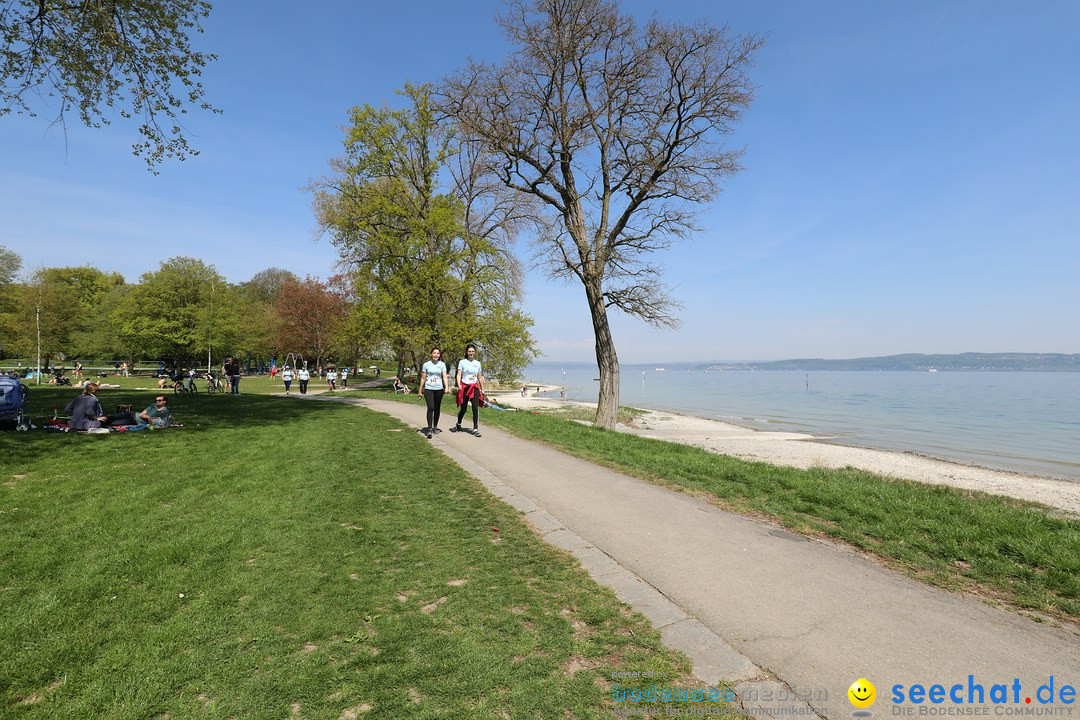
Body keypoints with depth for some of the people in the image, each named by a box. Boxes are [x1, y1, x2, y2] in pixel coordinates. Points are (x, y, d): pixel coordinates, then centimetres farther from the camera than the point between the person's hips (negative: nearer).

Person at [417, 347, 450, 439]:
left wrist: (446, 387, -15)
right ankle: (429, 429, -15)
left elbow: (445, 377, -1)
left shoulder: (442, 364, 5)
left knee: (437, 408, 10)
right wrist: (420, 391, 5)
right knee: (430, 408, -14)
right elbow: (423, 378, 5)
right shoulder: (426, 364, 2)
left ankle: (435, 427, 24)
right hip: (429, 389, -2)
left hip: (439, 389, 2)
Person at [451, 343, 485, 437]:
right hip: (464, 387, -1)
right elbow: (459, 375, -4)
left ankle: (475, 429, -9)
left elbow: (480, 377, 16)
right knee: (463, 408, 7)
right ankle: (458, 425, 34)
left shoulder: (478, 363, 10)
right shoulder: (462, 362, 2)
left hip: (474, 387, 1)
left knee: (475, 407, -12)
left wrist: (482, 389, 15)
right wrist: (459, 384, -20)